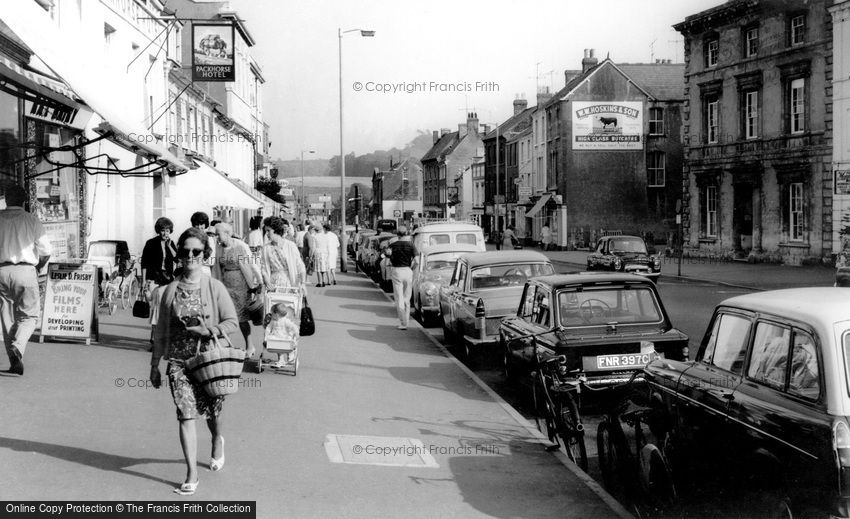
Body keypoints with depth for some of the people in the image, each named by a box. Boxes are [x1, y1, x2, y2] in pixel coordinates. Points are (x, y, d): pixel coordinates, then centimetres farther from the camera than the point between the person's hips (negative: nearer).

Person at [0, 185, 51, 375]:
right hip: (26, 270, -2)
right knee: (29, 316, 6)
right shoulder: (30, 220, 0)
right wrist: (39, 266, 16)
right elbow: (46, 251, -2)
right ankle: (17, 348, -20)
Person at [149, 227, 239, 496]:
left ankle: (217, 440, 50)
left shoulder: (215, 288, -3)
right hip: (179, 362, 1)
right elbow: (162, 331, 9)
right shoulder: (171, 290, 2)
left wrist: (206, 331, -21)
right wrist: (154, 365, 11)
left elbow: (232, 322, -4)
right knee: (186, 415, -8)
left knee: (211, 411, 13)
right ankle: (192, 475, -3)